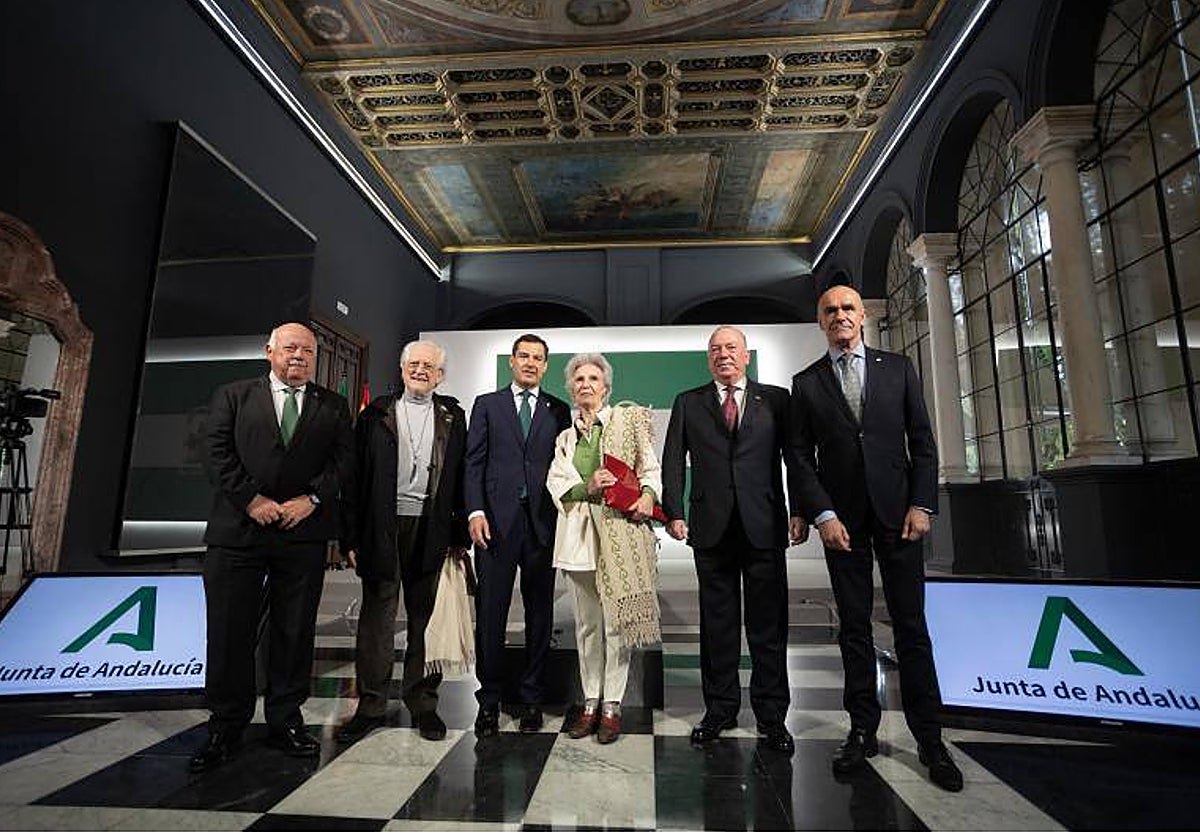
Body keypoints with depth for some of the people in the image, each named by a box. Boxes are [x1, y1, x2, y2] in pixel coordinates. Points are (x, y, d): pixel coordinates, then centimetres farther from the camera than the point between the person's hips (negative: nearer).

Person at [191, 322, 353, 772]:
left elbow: (344, 460, 2)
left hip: (304, 532, 1)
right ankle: (226, 727, 21)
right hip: (238, 530, 0)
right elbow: (217, 452, 1)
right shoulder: (233, 396, 11)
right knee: (230, 631, 5)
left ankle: (285, 719, 23)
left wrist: (311, 499, -12)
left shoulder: (333, 406, 11)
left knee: (295, 631, 8)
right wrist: (251, 499, -11)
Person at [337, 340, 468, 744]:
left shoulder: (453, 417, 8)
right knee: (377, 615, 8)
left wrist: (460, 534, 1)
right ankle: (371, 704, 23)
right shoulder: (376, 414, 7)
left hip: (431, 528, 0)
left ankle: (422, 702, 23)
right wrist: (353, 536, -2)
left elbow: (460, 478, 6)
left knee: (425, 617, 9)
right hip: (383, 526, 0)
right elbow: (357, 476, 3)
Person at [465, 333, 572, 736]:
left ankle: (532, 699, 23)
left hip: (542, 522, 1)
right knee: (490, 612, 3)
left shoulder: (558, 410, 11)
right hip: (497, 521, -1)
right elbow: (474, 463, 4)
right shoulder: (487, 405, 11)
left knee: (539, 613, 8)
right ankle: (489, 700, 19)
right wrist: (475, 511, -8)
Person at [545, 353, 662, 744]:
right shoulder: (566, 438, 18)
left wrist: (648, 495, -15)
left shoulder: (629, 418, 8)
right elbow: (555, 484, 7)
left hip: (621, 527, -3)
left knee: (616, 619, 0)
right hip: (580, 532, 3)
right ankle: (590, 703, 22)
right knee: (587, 623, 9)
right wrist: (587, 486, -11)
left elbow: (651, 467, 4)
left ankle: (612, 706, 13)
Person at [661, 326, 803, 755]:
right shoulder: (687, 403, 11)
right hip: (712, 527, 1)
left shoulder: (775, 398, 9)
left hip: (765, 526, 0)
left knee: (769, 623, 6)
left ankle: (771, 715, 21)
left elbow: (795, 458, 5)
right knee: (717, 622, 10)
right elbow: (673, 462, 6)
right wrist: (674, 512, -4)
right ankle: (720, 707, 25)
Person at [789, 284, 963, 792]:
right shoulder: (806, 383, 6)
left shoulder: (898, 369, 9)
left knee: (911, 627, 5)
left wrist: (921, 504, -4)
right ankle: (863, 732, 18)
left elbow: (922, 441, 6)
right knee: (854, 629, 7)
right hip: (841, 519, 0)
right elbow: (801, 456, 1)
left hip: (897, 512, 0)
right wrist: (822, 514, -9)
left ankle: (929, 740, 17)